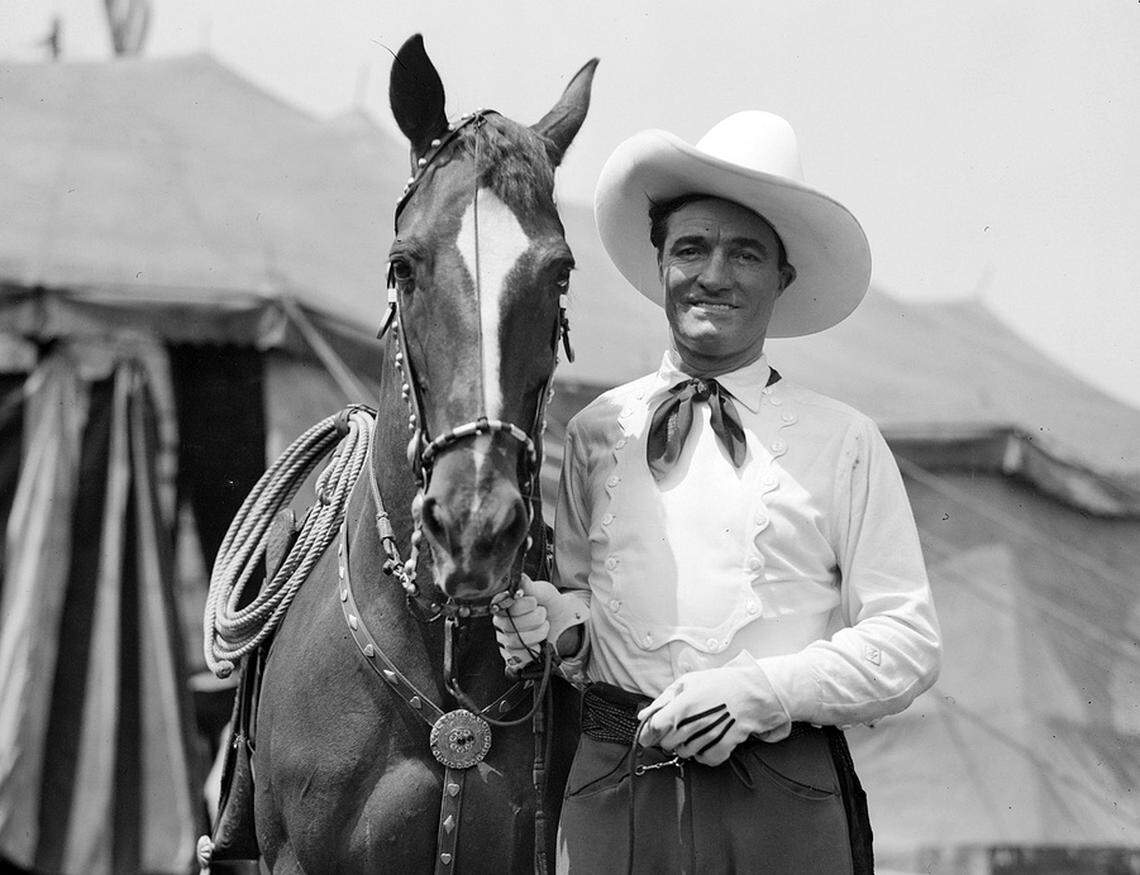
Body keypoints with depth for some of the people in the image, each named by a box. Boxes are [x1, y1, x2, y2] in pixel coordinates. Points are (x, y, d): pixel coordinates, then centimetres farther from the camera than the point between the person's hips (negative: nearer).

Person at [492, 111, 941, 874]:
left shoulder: (842, 444, 1)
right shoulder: (598, 433, 10)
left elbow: (910, 644, -2)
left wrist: (762, 690, -14)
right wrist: (556, 621, -4)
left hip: (784, 801, -2)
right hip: (613, 794, 2)